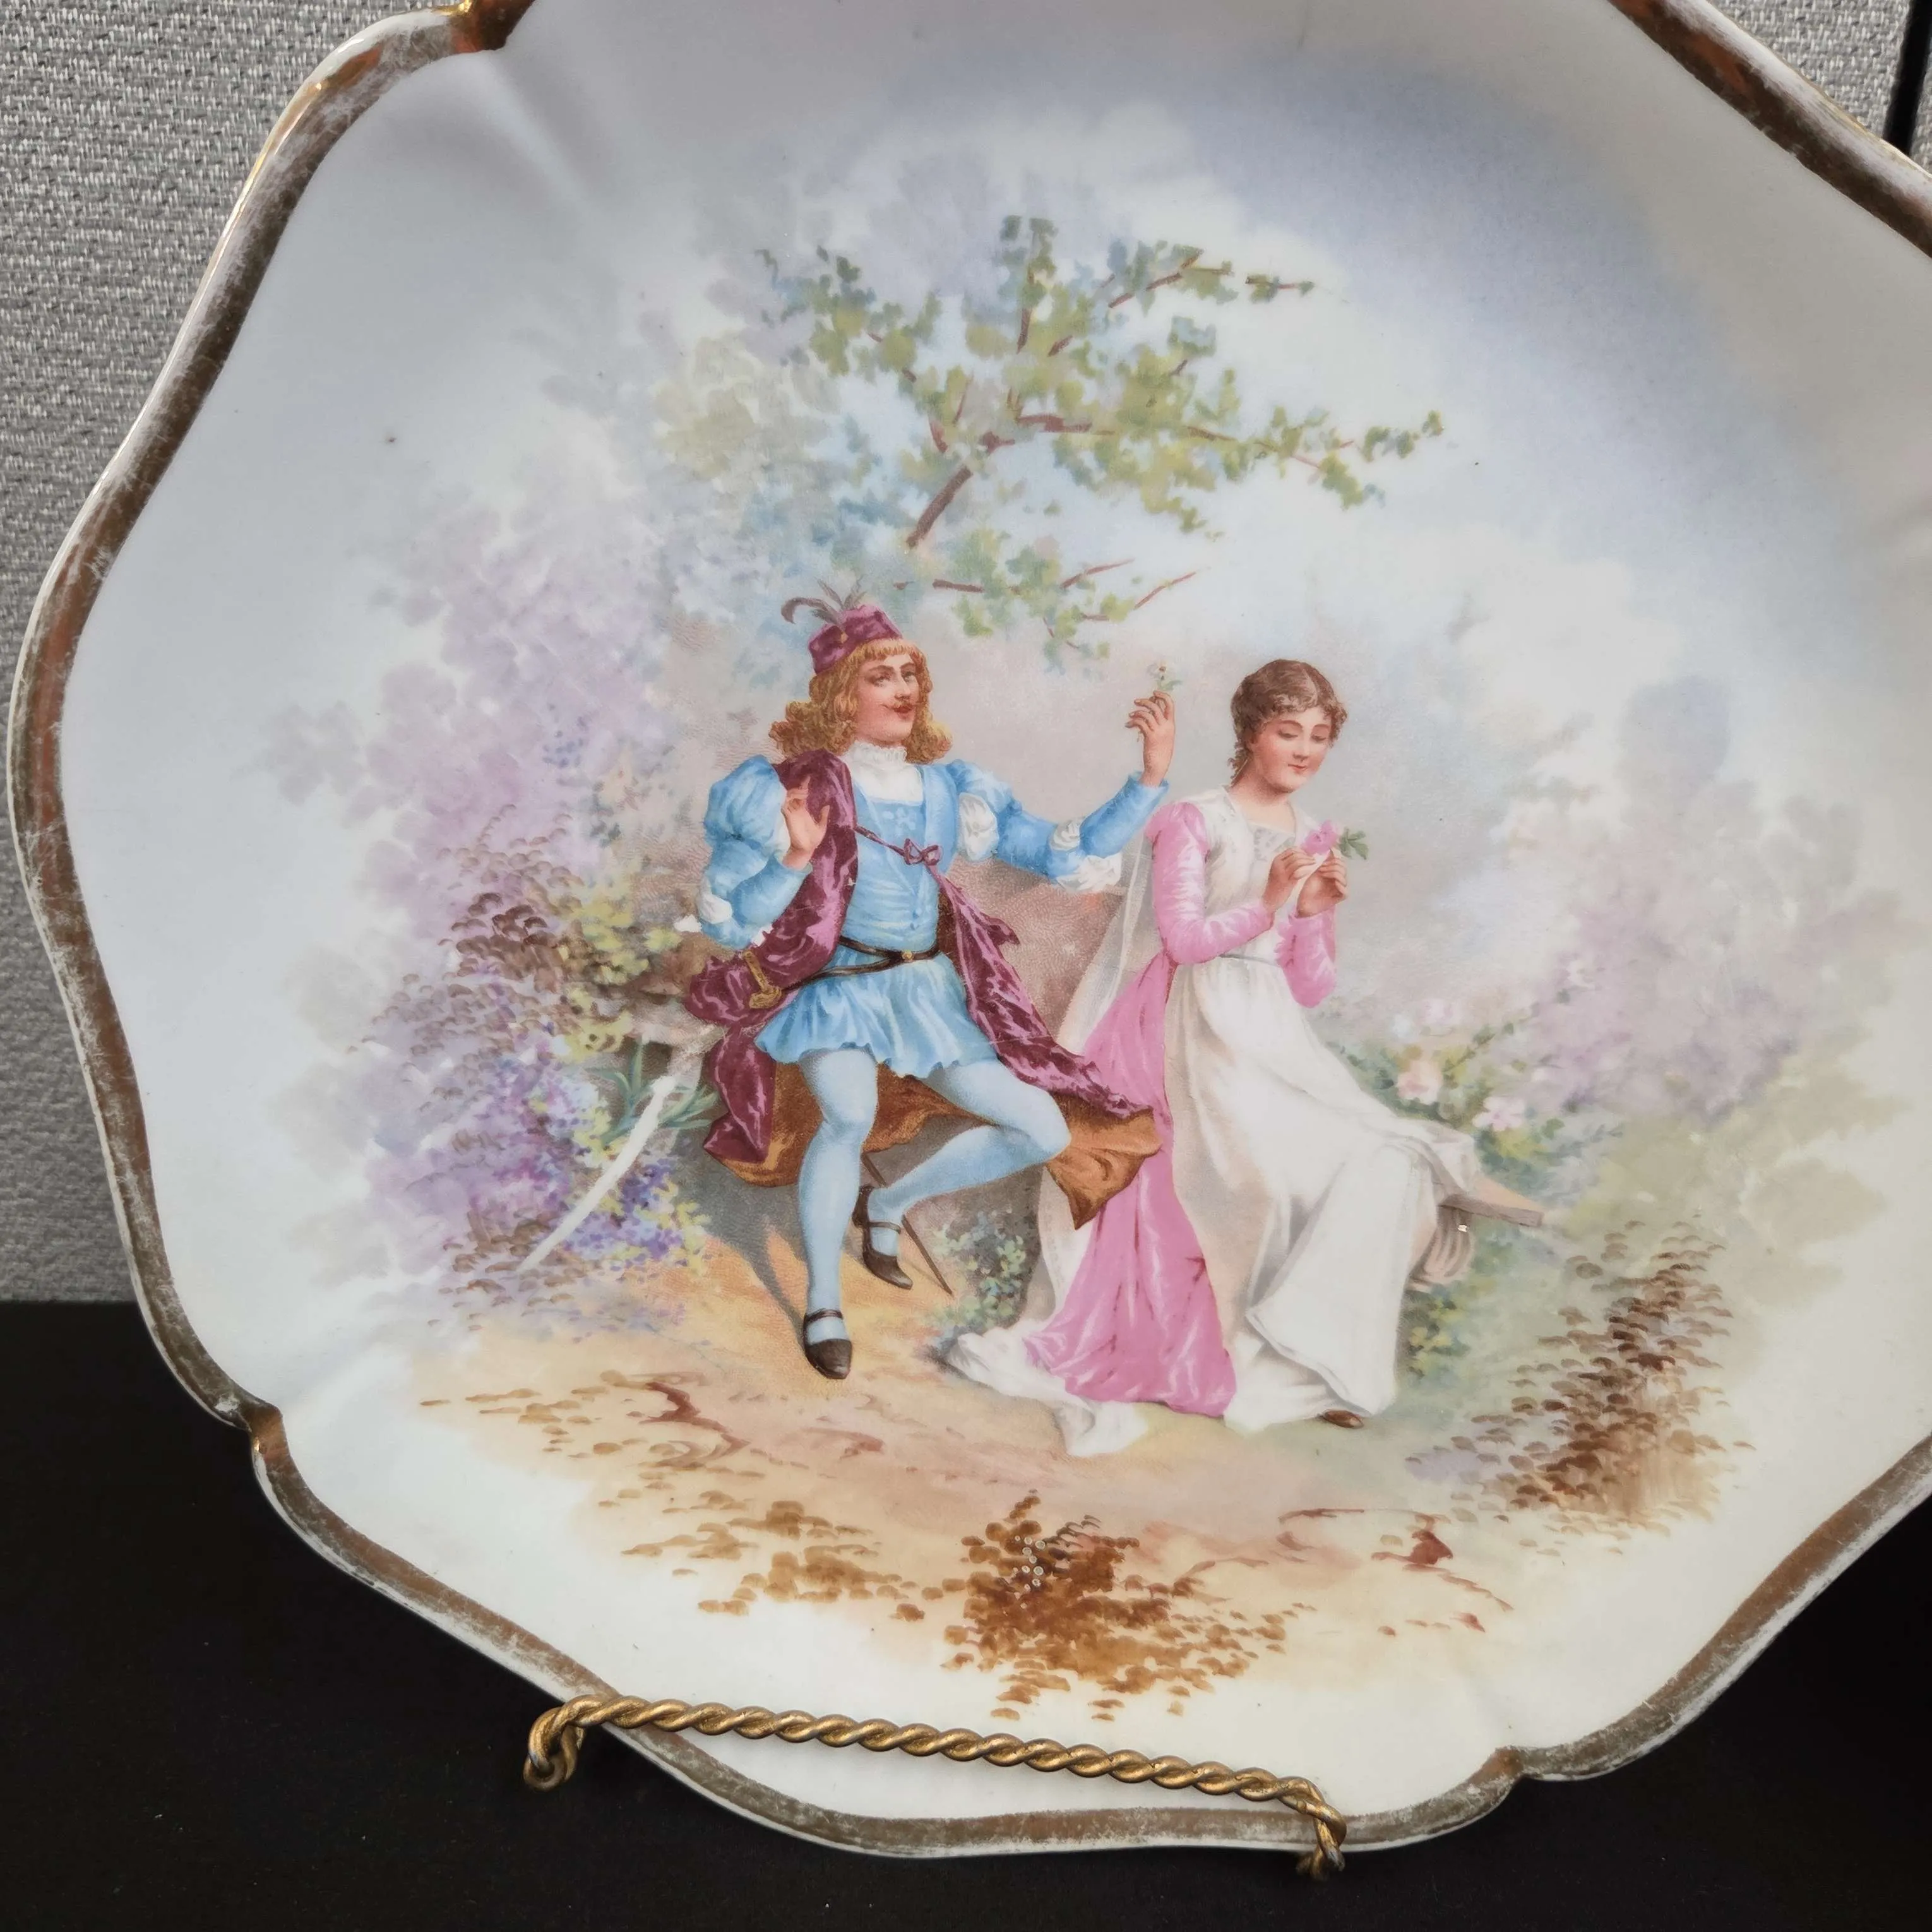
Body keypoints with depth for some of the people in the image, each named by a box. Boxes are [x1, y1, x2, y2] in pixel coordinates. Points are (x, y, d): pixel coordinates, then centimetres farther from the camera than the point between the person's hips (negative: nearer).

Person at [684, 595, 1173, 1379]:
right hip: (835, 992, -5)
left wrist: (1152, 773, -7)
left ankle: (888, 1205, 23)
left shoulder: (952, 788, 4)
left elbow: (1066, 855, 1)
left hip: (932, 992, 5)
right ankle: (822, 1303, -8)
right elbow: (723, 917, -9)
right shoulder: (793, 787, -8)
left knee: (1046, 1133, 1)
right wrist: (796, 860, -26)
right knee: (851, 1114, -34)